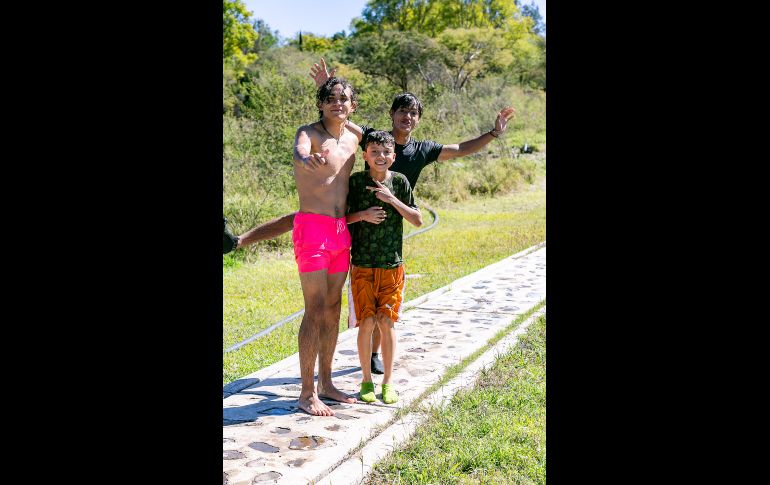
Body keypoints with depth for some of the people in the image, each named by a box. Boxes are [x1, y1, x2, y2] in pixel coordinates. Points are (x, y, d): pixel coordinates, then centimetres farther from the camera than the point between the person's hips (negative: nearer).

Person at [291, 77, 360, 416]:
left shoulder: (353, 139, 12)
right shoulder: (309, 132, -8)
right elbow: (299, 150, -33)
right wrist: (307, 159, -56)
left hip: (341, 231, 7)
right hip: (312, 228, -7)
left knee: (333, 308, 12)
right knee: (315, 310, -8)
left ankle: (325, 384, 23)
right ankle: (307, 393, 1)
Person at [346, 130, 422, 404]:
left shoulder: (400, 182, 1)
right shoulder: (355, 181, -2)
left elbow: (418, 221, -2)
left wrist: (392, 200, -13)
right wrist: (362, 215, -15)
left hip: (393, 266, 1)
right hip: (363, 265, -1)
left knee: (386, 322, 3)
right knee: (367, 322, -2)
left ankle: (387, 382, 16)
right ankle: (366, 380, 16)